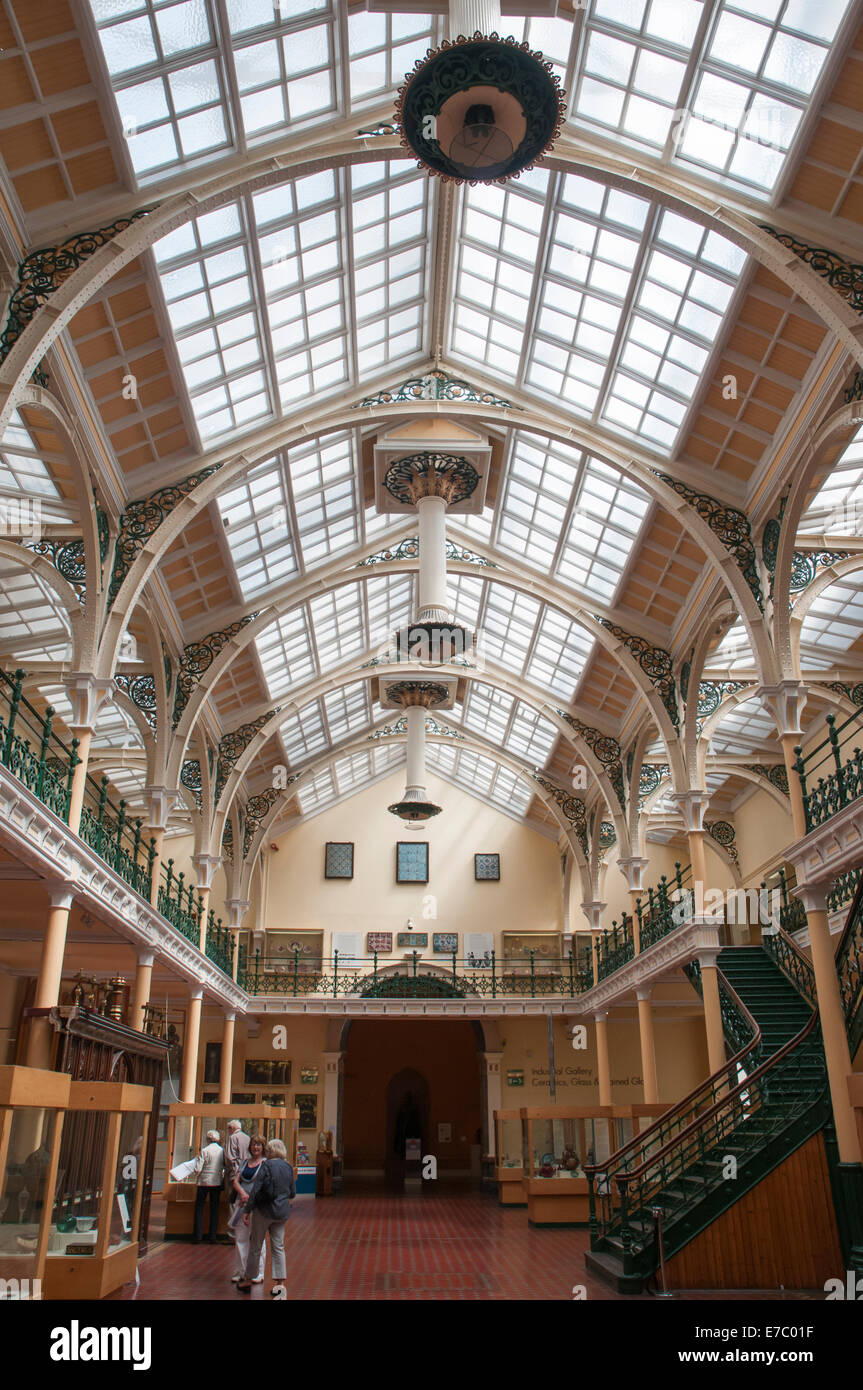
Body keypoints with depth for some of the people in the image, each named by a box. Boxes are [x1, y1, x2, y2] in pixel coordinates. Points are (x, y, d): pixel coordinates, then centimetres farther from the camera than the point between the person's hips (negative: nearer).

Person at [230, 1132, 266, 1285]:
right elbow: (236, 1181, 8)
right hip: (241, 1203, 5)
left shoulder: (266, 1163, -2)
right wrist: (242, 1193, -12)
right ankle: (241, 1271, 19)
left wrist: (250, 1198, -16)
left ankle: (259, 1273, 8)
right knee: (240, 1237, 8)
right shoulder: (246, 1162, 14)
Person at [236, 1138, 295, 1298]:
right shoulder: (288, 1168, 3)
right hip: (282, 1212, 4)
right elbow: (292, 1193, 11)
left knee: (255, 1247, 10)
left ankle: (247, 1280, 22)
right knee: (278, 1247, 9)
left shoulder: (266, 1166, -12)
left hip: (264, 1210, -4)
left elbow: (255, 1190, -14)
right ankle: (280, 1283, 2)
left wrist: (247, 1210, -7)